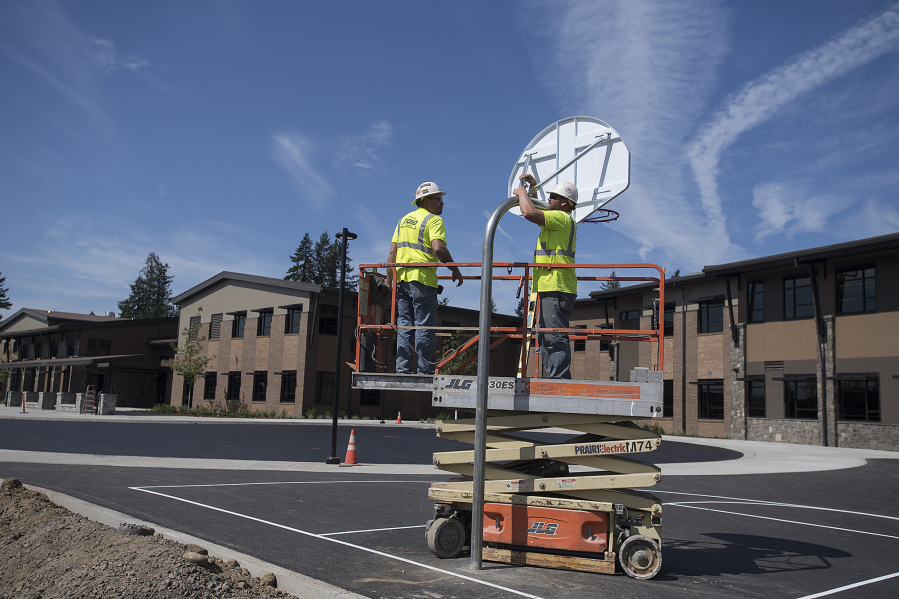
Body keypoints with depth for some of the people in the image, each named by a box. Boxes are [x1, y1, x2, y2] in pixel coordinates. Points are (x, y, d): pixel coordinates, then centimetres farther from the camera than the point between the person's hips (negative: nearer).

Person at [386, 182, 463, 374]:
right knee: (424, 326, -3)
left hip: (401, 278, 7)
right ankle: (424, 371, -2)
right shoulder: (433, 219, -3)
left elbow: (392, 252, 15)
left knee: (404, 326, 8)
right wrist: (455, 270, -8)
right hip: (422, 279, -7)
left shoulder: (403, 220, 19)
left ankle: (402, 369, 7)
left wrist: (389, 281, 15)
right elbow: (438, 249, -18)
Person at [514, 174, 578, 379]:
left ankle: (560, 380, -15)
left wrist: (522, 193, 0)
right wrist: (534, 186, 36)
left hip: (556, 289, -11)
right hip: (551, 288, 11)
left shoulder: (561, 217, -7)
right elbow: (538, 212, 42)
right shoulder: (563, 220, 24)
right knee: (544, 338, 12)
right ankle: (553, 379, 14)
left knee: (555, 337, -14)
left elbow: (529, 212, -19)